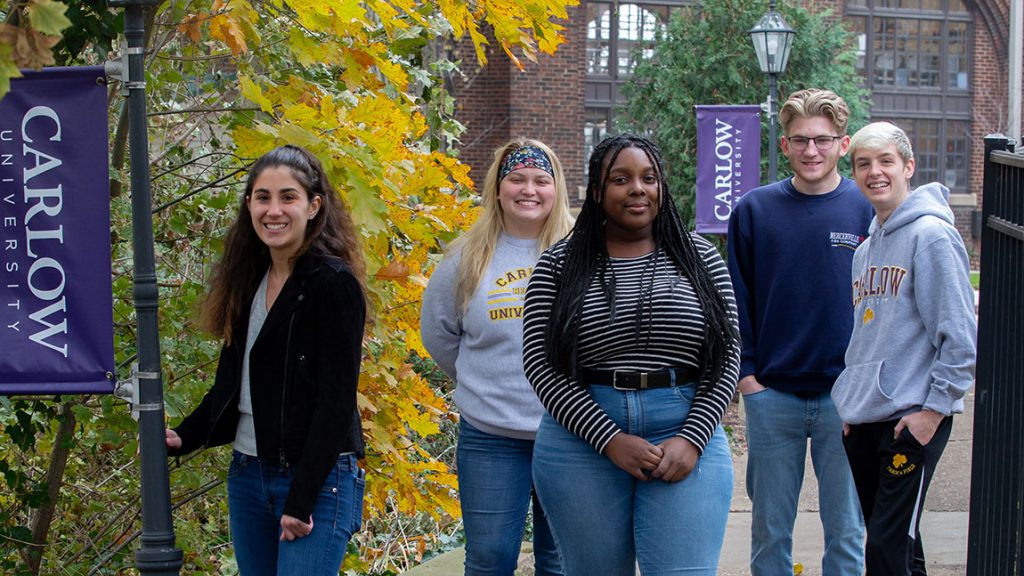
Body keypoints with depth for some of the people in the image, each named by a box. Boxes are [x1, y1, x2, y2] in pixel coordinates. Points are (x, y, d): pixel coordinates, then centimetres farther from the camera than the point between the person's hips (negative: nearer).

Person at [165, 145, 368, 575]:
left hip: (317, 480, -7)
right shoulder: (249, 280, 10)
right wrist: (184, 438, 2)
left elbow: (336, 402, -16)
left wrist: (301, 499, -19)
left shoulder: (334, 285, -12)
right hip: (248, 475, 7)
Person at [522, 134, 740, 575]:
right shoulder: (559, 264, 3)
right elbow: (540, 361, -3)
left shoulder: (700, 258, 7)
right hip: (583, 444, 0)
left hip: (686, 441, 0)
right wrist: (609, 439, -12)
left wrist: (692, 439, -9)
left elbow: (727, 355, 4)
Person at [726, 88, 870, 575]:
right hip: (771, 396, 1)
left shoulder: (868, 210, -1)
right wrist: (746, 374, -2)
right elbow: (737, 301, 6)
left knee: (845, 531, 7)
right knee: (769, 530, 9)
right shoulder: (754, 210, 2)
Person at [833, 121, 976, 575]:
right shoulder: (866, 247, 15)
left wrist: (936, 407, -15)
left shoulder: (931, 235, -10)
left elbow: (959, 333, -14)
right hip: (863, 419, 8)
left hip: (913, 421, -8)